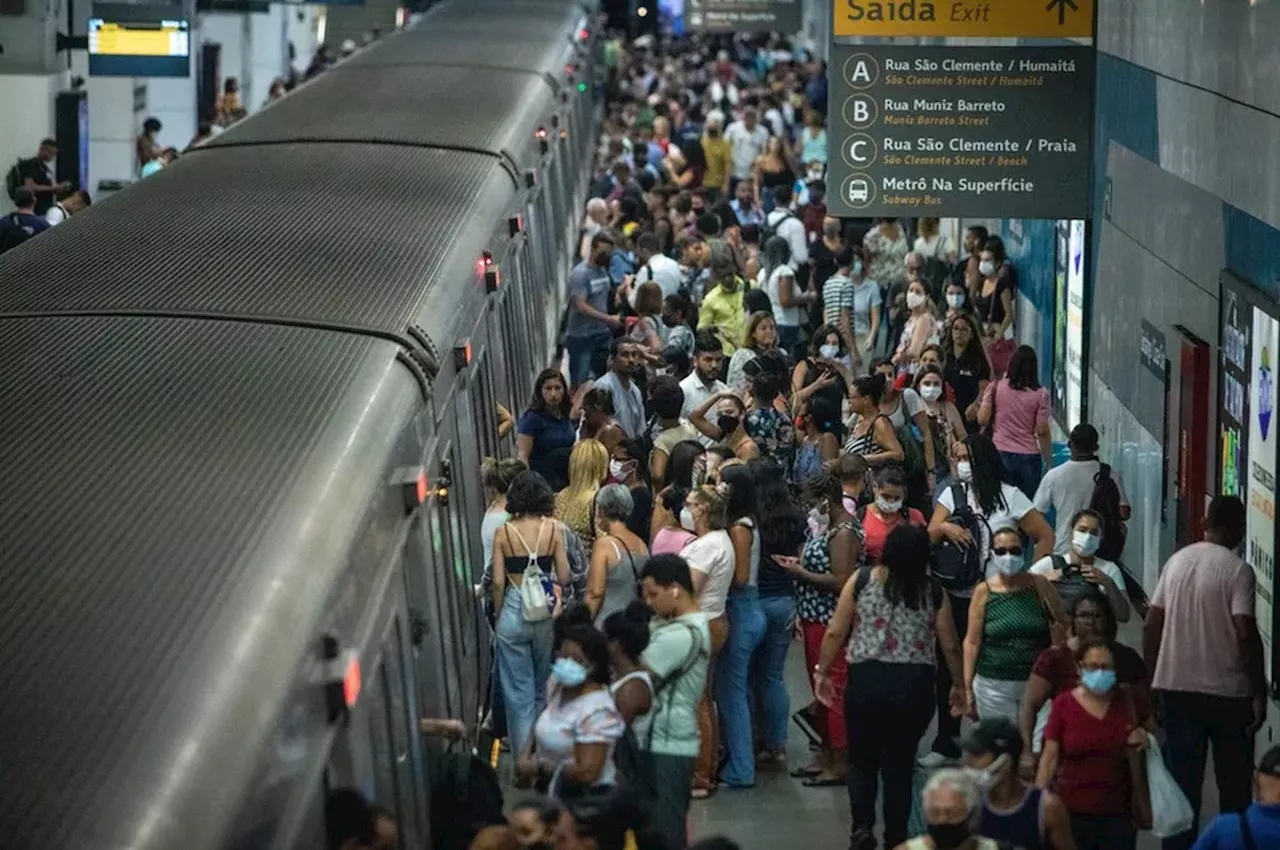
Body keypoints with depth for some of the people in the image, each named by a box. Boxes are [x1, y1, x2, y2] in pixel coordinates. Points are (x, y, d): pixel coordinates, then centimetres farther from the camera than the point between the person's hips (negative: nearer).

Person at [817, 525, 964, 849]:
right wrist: (960, 686, 21)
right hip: (915, 686, 1)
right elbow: (950, 646, 6)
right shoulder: (933, 592, 0)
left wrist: (822, 671, 13)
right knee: (900, 764, 14)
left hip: (867, 681, -1)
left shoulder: (862, 580, -2)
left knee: (862, 759, 15)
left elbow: (836, 633, 0)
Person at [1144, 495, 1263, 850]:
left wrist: (1153, 678, 16)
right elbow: (1245, 633, -18)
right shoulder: (1237, 570, -11)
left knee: (1181, 781, 9)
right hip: (1228, 692, -4)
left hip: (1175, 688, 4)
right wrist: (1259, 692, -12)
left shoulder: (1176, 561, 5)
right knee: (1234, 784, 9)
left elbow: (1151, 626, 6)